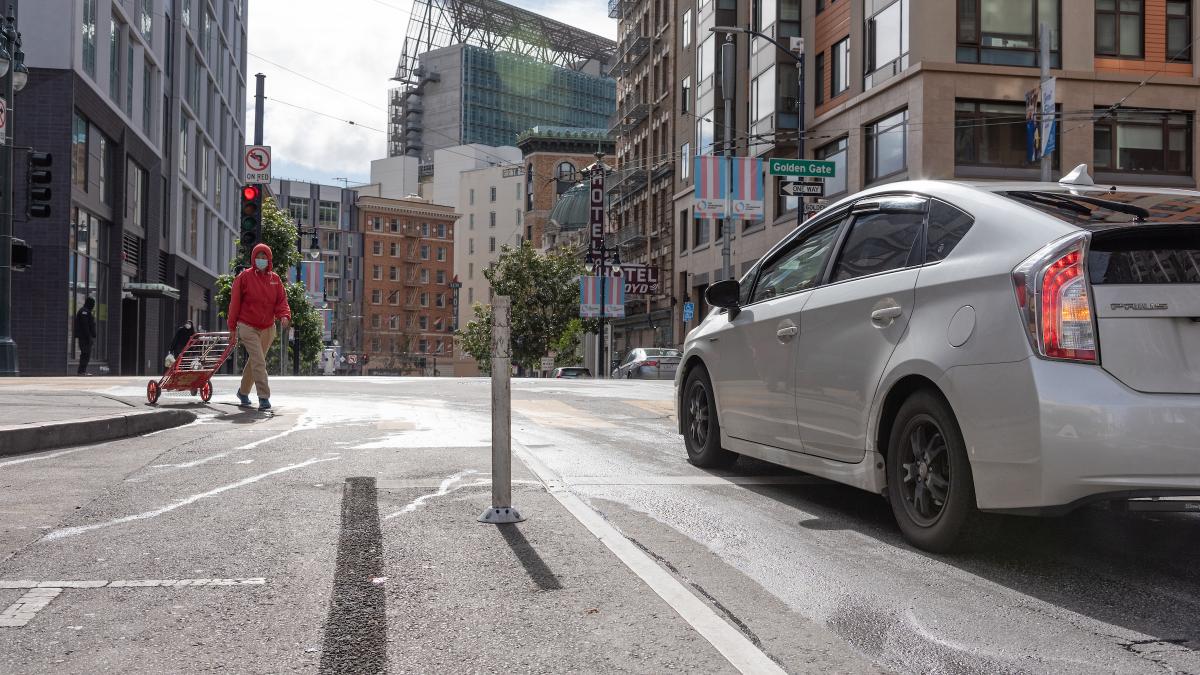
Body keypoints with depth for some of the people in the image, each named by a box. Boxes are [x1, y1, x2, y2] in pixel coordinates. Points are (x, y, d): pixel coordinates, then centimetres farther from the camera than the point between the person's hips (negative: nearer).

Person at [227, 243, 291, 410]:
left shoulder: (275, 278, 6)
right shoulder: (244, 277, -5)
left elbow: (281, 300, 2)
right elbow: (235, 302, -3)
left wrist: (284, 315, -19)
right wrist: (232, 326, -4)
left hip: (267, 328, 5)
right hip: (248, 326, -5)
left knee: (254, 361, 17)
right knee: (259, 362, -16)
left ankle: (243, 392, 36)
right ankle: (264, 397, -18)